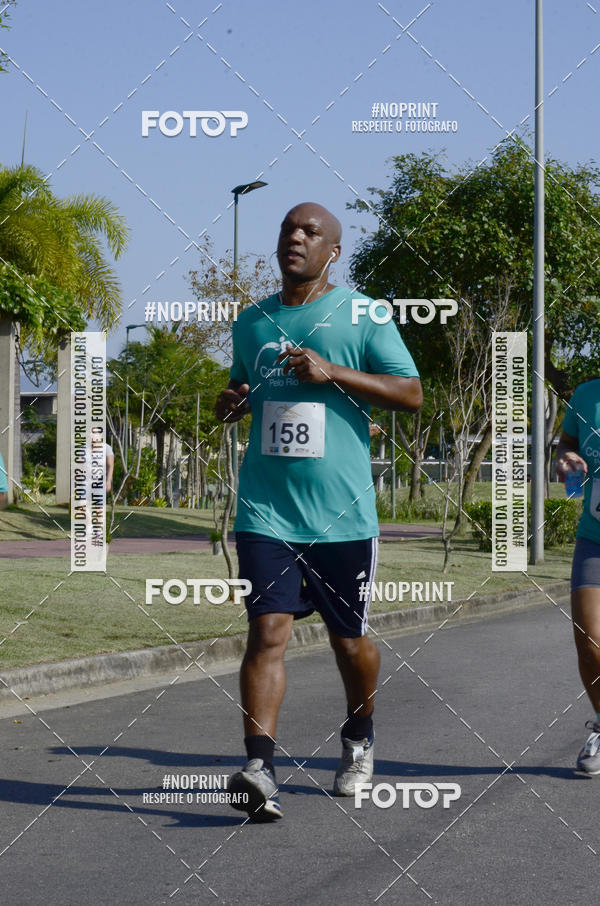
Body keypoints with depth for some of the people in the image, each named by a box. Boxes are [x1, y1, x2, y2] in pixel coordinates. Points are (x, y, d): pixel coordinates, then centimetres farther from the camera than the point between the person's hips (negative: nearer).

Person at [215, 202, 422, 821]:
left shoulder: (362, 315, 1)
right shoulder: (252, 321, 13)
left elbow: (412, 394, -5)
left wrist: (332, 372, -16)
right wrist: (230, 403, 5)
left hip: (342, 512, -2)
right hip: (266, 509, 2)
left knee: (349, 639, 11)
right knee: (268, 630, -13)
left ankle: (358, 738, 37)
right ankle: (259, 768, -21)